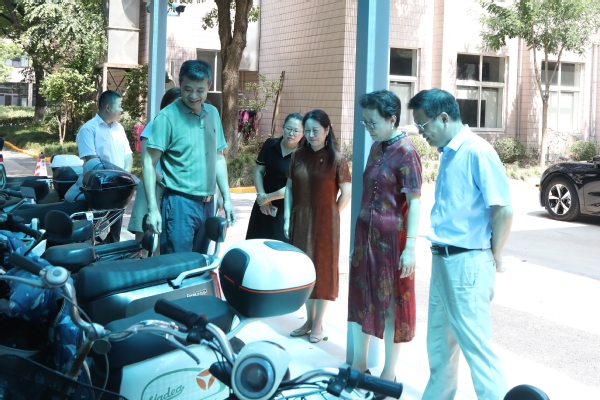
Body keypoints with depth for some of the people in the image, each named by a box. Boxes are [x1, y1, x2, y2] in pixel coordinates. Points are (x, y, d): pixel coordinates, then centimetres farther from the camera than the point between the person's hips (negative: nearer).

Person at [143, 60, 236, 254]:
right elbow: (149, 163, -13)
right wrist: (152, 209, -19)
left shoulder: (212, 114, 10)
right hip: (179, 203, -6)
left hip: (207, 204, 6)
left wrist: (226, 198, 12)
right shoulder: (168, 117, -10)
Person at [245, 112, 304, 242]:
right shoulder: (270, 145, 0)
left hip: (287, 209, -4)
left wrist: (268, 197, -12)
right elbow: (258, 171, 4)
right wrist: (261, 195, -8)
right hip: (263, 206, 4)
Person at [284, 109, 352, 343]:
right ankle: (309, 320, 25)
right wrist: (287, 218, 1)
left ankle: (318, 324, 15)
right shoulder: (298, 156, 4)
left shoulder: (336, 159, -8)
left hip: (325, 223, -4)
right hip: (300, 221, 4)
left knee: (323, 269, 5)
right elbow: (289, 187, 6)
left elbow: (347, 192, -6)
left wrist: (331, 216, 0)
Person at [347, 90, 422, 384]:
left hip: (390, 237, -8)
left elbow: (414, 202, -18)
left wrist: (410, 247, -22)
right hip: (366, 234, 8)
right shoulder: (377, 147, 9)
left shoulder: (405, 152, -14)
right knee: (362, 296, 14)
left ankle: (389, 374, 16)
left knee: (390, 302, 3)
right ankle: (359, 365, 28)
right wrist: (361, 234, 18)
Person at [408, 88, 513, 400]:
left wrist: (493, 259, -9)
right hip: (442, 260, 9)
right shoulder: (447, 154, 10)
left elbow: (504, 211, -19)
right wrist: (439, 254, 12)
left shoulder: (477, 153, -17)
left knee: (475, 344, -2)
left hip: (467, 263, -9)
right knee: (439, 340, 20)